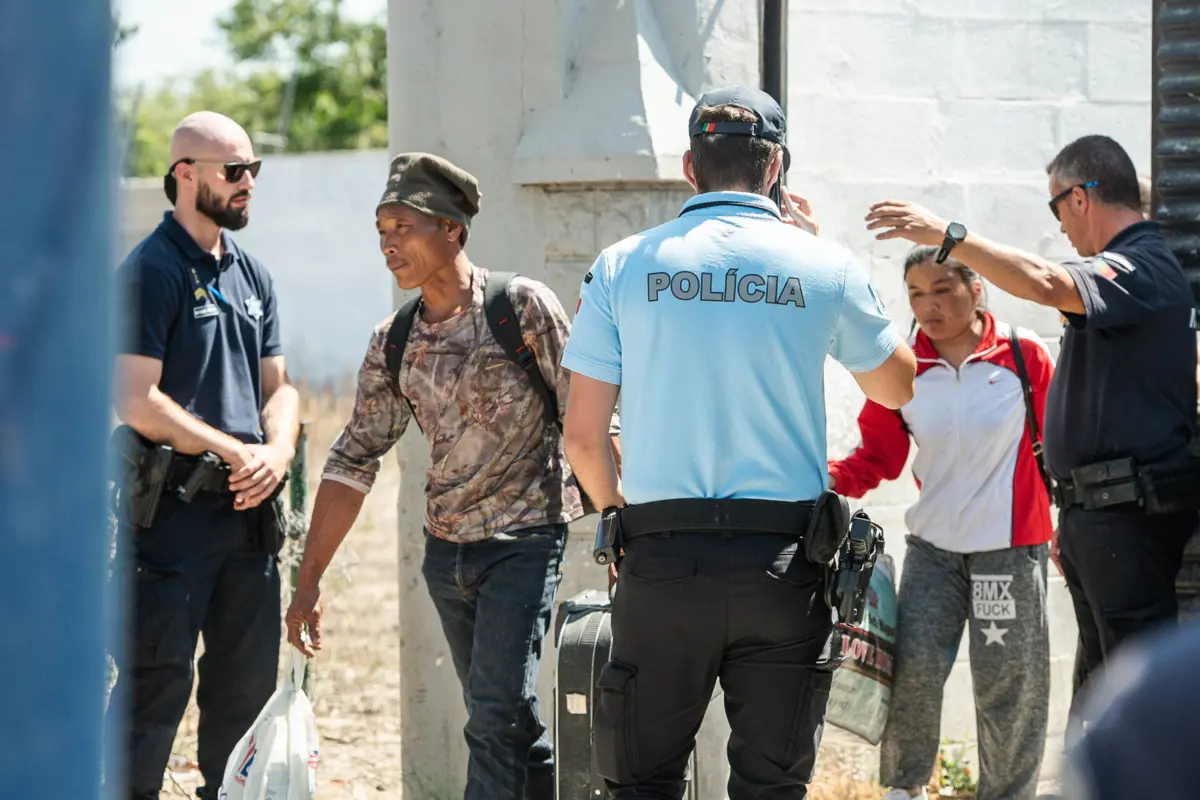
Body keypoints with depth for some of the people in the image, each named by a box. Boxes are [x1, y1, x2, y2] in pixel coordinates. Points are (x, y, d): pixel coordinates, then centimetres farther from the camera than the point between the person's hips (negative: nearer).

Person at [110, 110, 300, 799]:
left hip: (247, 510, 8)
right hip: (175, 509, -8)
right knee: (159, 683, -5)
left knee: (249, 681, 12)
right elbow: (138, 401, -17)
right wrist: (237, 454, -15)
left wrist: (278, 452, -6)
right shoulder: (152, 272, -10)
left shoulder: (253, 274, 14)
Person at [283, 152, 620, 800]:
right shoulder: (393, 343, 6)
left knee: (497, 715, -15)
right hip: (446, 551, 6)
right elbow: (355, 459, 8)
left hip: (524, 543, -6)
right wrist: (309, 579, 4)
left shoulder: (525, 307, -9)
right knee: (506, 719, 13)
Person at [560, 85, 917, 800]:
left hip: (663, 559, 0)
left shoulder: (624, 266, 2)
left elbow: (583, 437, 1)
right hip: (783, 562, 0)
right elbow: (897, 388, 20)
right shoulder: (825, 267, 2)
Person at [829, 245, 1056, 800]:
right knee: (913, 667, -11)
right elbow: (877, 457, 6)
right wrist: (828, 478, -12)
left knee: (1006, 689, 4)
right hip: (933, 546, 1)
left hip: (1010, 547, -1)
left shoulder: (1024, 355, -5)